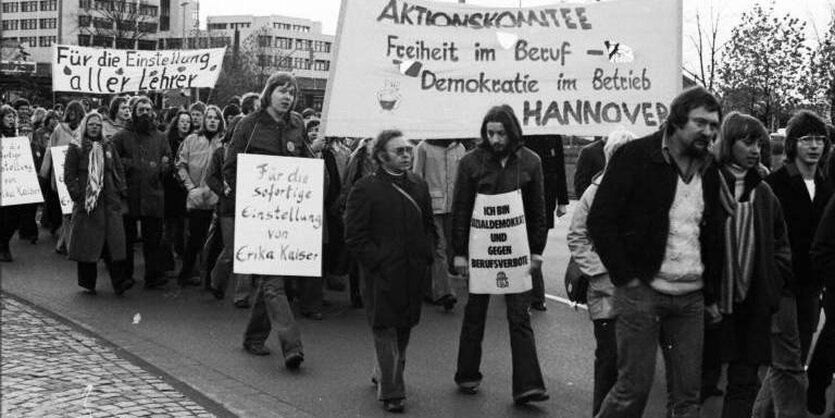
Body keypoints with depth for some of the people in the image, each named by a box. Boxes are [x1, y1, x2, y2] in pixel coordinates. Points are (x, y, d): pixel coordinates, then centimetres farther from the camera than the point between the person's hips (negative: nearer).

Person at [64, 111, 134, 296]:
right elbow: (69, 175, 0)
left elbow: (119, 170, 16)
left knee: (114, 240, -6)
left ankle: (119, 281, -9)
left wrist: (121, 190, 5)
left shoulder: (108, 146, 14)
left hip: (110, 201, 3)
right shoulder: (75, 148, 3)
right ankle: (87, 281, 12)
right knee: (87, 242, 1)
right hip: (86, 202, -3)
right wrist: (77, 195, -10)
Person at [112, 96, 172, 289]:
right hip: (128, 195, -1)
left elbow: (169, 164, 15)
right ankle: (125, 275, 18)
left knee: (153, 238, -3)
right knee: (127, 238, 7)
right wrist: (131, 164, -12)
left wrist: (162, 167, -6)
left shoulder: (160, 137, 14)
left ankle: (153, 275, -2)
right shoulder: (121, 136, 5)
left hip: (153, 195, 1)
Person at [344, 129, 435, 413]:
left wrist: (427, 254, 6)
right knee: (386, 330, -3)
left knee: (404, 328, 16)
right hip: (381, 275, -6)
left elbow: (429, 226, 20)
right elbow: (354, 236, -9)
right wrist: (378, 260, -15)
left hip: (413, 273, 6)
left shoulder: (419, 187, 11)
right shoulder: (366, 189, -8)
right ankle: (391, 392, 3)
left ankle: (383, 376, 35)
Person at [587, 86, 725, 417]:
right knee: (633, 389, -3)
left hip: (691, 298, 5)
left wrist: (712, 295, 15)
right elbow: (600, 221, -9)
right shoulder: (636, 157, -6)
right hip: (642, 290, -5)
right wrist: (625, 277, -12)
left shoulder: (709, 171, 12)